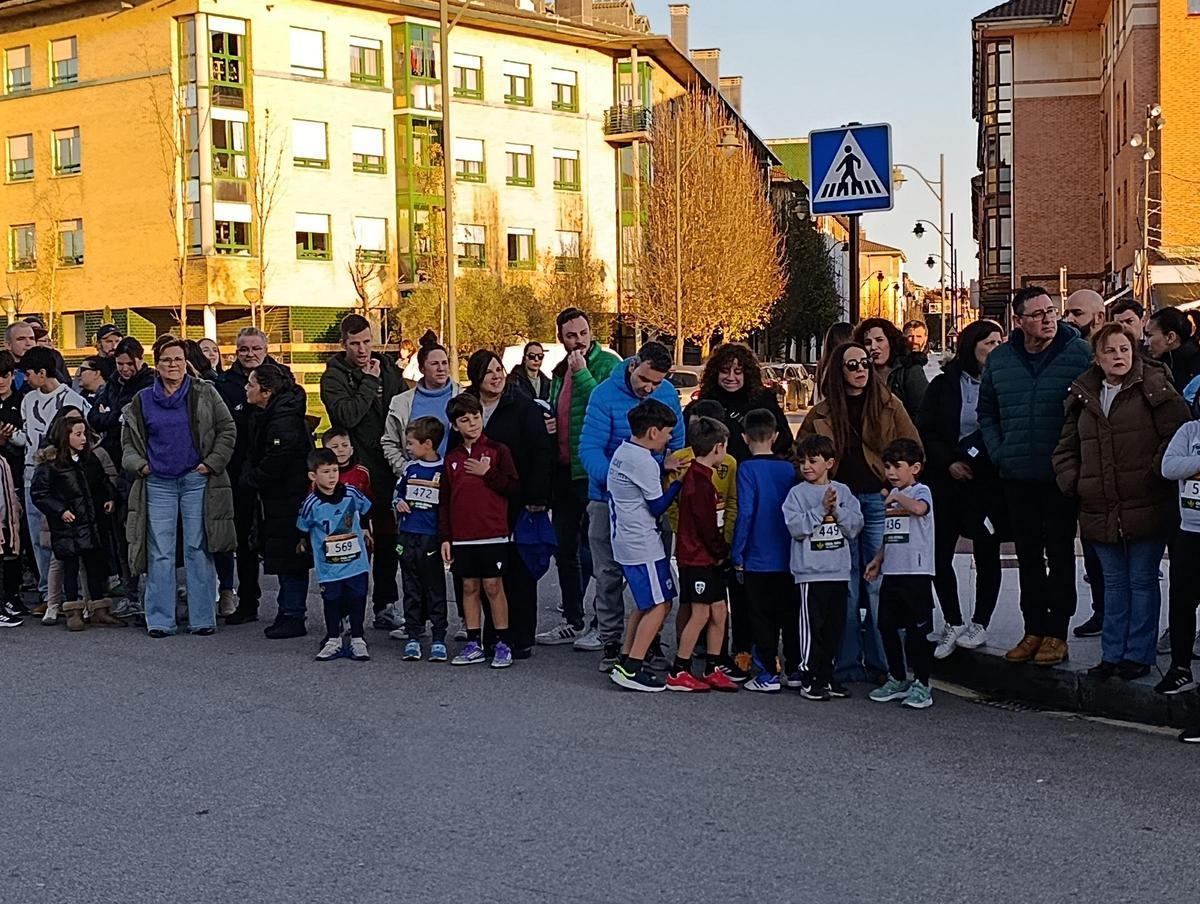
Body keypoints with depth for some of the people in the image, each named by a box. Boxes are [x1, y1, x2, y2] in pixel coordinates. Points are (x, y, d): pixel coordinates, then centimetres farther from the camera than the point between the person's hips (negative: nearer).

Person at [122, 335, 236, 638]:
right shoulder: (143, 400, 8)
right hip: (158, 484, 2)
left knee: (198, 550, 1)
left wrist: (212, 463, -6)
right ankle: (160, 620, 8)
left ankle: (202, 618, 7)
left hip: (197, 480, -2)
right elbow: (128, 440, 17)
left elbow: (227, 430, 3)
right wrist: (138, 464, 0)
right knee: (160, 553, 2)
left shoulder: (203, 394, 3)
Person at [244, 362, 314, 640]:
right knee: (281, 556, 15)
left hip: (288, 500, -10)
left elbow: (274, 463, -24)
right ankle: (288, 611, 24)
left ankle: (293, 616, 2)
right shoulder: (266, 415, 11)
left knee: (290, 558, -4)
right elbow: (255, 456, 19)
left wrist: (249, 482, -11)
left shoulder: (285, 420, -21)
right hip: (274, 500, 10)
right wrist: (248, 479, 2)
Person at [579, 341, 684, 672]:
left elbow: (678, 444, 10)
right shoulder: (605, 395, -14)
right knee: (609, 574, 2)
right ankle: (611, 643, 11)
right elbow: (589, 449, -18)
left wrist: (669, 464, -10)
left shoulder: (668, 394, 0)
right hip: (609, 498, -3)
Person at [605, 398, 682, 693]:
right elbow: (657, 507, -11)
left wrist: (665, 470, 11)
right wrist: (679, 482, -2)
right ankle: (630, 670, -9)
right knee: (660, 604, -6)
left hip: (624, 540, 10)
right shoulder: (644, 462, -18)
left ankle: (623, 662, 17)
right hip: (642, 544, -10)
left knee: (646, 603, 17)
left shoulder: (622, 451, 10)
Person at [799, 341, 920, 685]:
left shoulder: (888, 405, 6)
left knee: (879, 584, -1)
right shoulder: (823, 412, 8)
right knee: (845, 586, 3)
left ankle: (881, 662, 6)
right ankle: (847, 664, 8)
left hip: (879, 501, -1)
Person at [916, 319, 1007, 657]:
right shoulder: (944, 385, 4)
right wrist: (948, 463, -9)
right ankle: (954, 624, 16)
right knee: (939, 554, 1)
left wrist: (978, 461, -14)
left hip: (988, 483, -1)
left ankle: (979, 624, 20)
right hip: (947, 480, 2)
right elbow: (925, 431, 3)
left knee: (987, 555, 6)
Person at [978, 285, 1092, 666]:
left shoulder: (1079, 354, -6)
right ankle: (1034, 629, 20)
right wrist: (998, 452, 6)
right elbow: (986, 411, 17)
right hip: (1017, 476, 4)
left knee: (1059, 552, 3)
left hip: (1061, 476, -4)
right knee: (1027, 554, 11)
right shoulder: (999, 360, 6)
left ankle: (1057, 632, 10)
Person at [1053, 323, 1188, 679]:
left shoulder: (1154, 388, -4)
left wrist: (1156, 474, -14)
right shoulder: (1083, 396, 11)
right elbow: (1066, 447, 17)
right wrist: (1072, 482, 4)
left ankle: (1138, 654, 14)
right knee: (1114, 583, 13)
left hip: (1146, 506, -5)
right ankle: (1112, 653, 20)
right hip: (1100, 509, 5)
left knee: (1142, 580, 4)